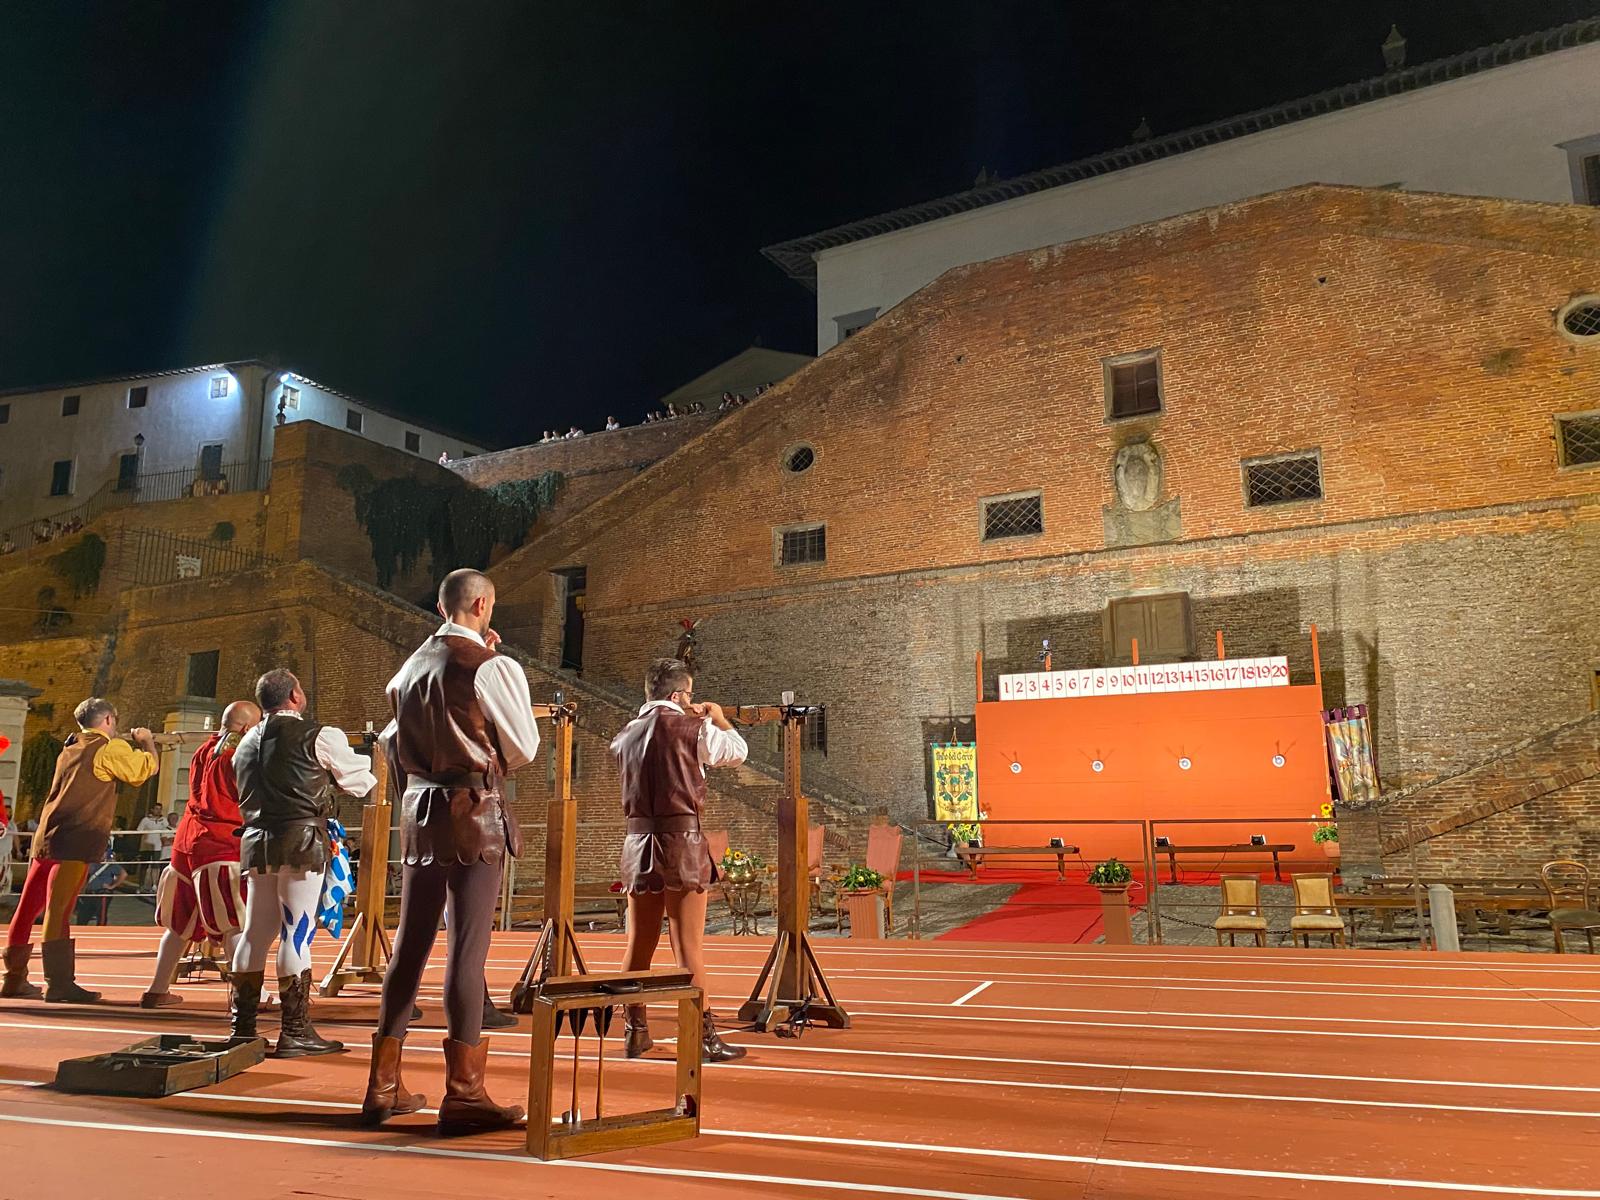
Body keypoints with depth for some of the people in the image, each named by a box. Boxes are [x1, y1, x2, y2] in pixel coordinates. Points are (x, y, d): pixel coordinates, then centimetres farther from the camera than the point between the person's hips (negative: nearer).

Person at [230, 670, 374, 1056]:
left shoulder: (247, 742, 15)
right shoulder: (318, 736, -5)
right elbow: (359, 781, 2)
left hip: (256, 841, 7)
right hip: (301, 840, -7)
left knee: (255, 933, 11)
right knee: (296, 934, -4)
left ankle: (242, 1028, 17)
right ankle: (295, 1032, -2)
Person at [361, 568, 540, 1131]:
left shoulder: (410, 667, 12)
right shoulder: (489, 666, -8)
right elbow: (523, 747, -2)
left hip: (419, 813, 7)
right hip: (474, 814, -7)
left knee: (411, 943, 12)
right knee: (467, 949, -5)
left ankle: (384, 1084, 19)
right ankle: (463, 1091, -2)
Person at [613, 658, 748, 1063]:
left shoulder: (627, 734, 9)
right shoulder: (690, 728, -7)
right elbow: (738, 752, 4)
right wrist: (718, 718, 19)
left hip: (638, 840, 6)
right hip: (681, 840, -6)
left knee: (639, 943, 12)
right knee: (688, 945, -3)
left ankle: (635, 1032, 20)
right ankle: (702, 1037, 2)